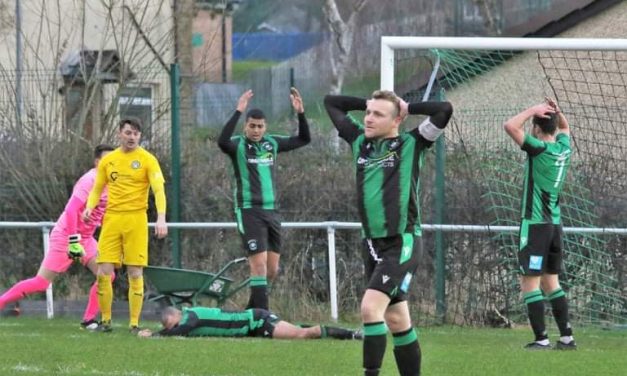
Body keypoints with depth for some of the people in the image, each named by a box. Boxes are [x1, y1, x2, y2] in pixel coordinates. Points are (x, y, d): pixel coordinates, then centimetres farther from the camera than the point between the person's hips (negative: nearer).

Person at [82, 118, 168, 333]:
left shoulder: (147, 160, 0)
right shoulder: (108, 160, 11)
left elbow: (159, 190, -9)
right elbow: (97, 189, 18)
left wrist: (161, 218, -23)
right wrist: (90, 207, -3)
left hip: (136, 219, -3)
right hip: (112, 218, 3)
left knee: (135, 273, -2)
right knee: (104, 272, -4)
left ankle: (134, 324, 4)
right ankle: (105, 321, 8)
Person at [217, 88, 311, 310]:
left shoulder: (272, 143, 10)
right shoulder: (238, 145, -5)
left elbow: (303, 139, 13)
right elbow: (222, 141, -28)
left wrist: (300, 113, -3)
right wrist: (238, 112, -34)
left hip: (271, 211, 6)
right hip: (249, 211, -6)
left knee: (272, 269, 8)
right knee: (259, 264, -14)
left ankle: (251, 312, 24)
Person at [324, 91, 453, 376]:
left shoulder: (411, 145, -4)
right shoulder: (360, 141, 10)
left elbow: (444, 109, -14)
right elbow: (331, 102, 20)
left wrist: (407, 108, -3)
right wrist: (367, 103, 12)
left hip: (401, 243, -6)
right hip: (372, 243, 6)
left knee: (370, 308, -19)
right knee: (396, 320, 11)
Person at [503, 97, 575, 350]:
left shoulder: (539, 149, -14)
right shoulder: (564, 148, 6)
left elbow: (510, 126, -19)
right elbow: (564, 127, 29)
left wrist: (534, 110, -9)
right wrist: (556, 112, 10)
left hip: (536, 224, -8)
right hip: (555, 223, 8)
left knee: (530, 282, -6)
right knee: (551, 281, 15)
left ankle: (541, 339, -11)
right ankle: (566, 337, 12)